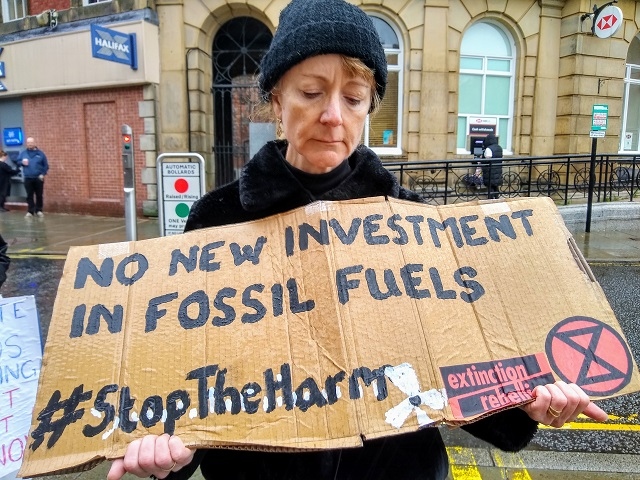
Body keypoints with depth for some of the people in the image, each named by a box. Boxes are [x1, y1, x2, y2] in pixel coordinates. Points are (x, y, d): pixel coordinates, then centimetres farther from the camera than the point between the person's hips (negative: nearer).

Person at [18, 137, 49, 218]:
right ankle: (30, 211, 10)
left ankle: (39, 210, 16)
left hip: (38, 178, -1)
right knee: (29, 195, 4)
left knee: (39, 195, 5)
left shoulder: (40, 153, 2)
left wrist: (43, 174, -9)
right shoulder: (23, 153, 7)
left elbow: (46, 165, 3)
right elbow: (18, 161, 14)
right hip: (28, 178, 1)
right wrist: (22, 162, -10)